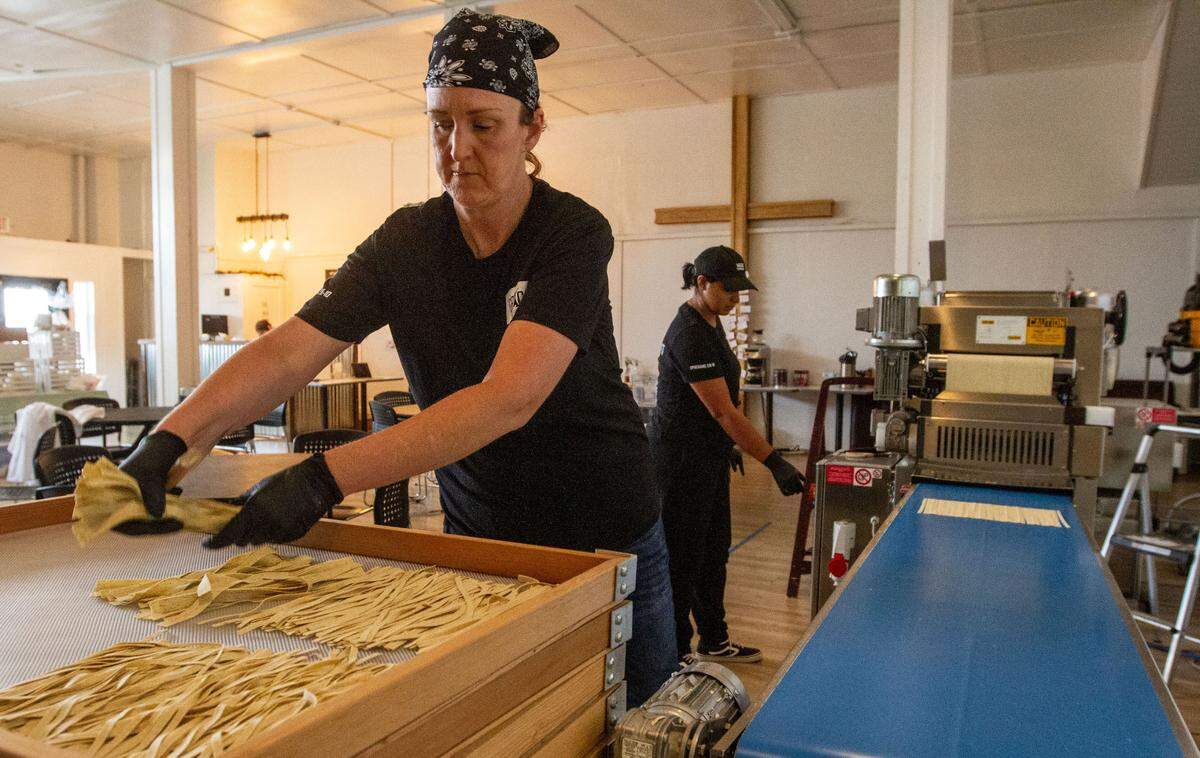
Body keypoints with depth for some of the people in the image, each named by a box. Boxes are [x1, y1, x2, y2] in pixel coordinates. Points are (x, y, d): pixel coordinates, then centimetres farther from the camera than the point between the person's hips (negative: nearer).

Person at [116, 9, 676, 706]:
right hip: (478, 534, 3)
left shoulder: (573, 231, -19)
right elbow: (285, 351, -13)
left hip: (608, 537, -2)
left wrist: (325, 478, -39)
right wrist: (169, 442, -30)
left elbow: (511, 397, -32)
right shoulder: (405, 243, -6)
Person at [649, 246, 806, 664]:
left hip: (708, 455, 10)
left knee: (713, 551, 18)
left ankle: (714, 641, 33)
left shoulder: (710, 324, 9)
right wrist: (774, 462, -26)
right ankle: (675, 655, 16)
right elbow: (723, 411, -26)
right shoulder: (689, 334, -23)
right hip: (681, 457, -10)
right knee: (683, 556, 2)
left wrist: (728, 445, 23)